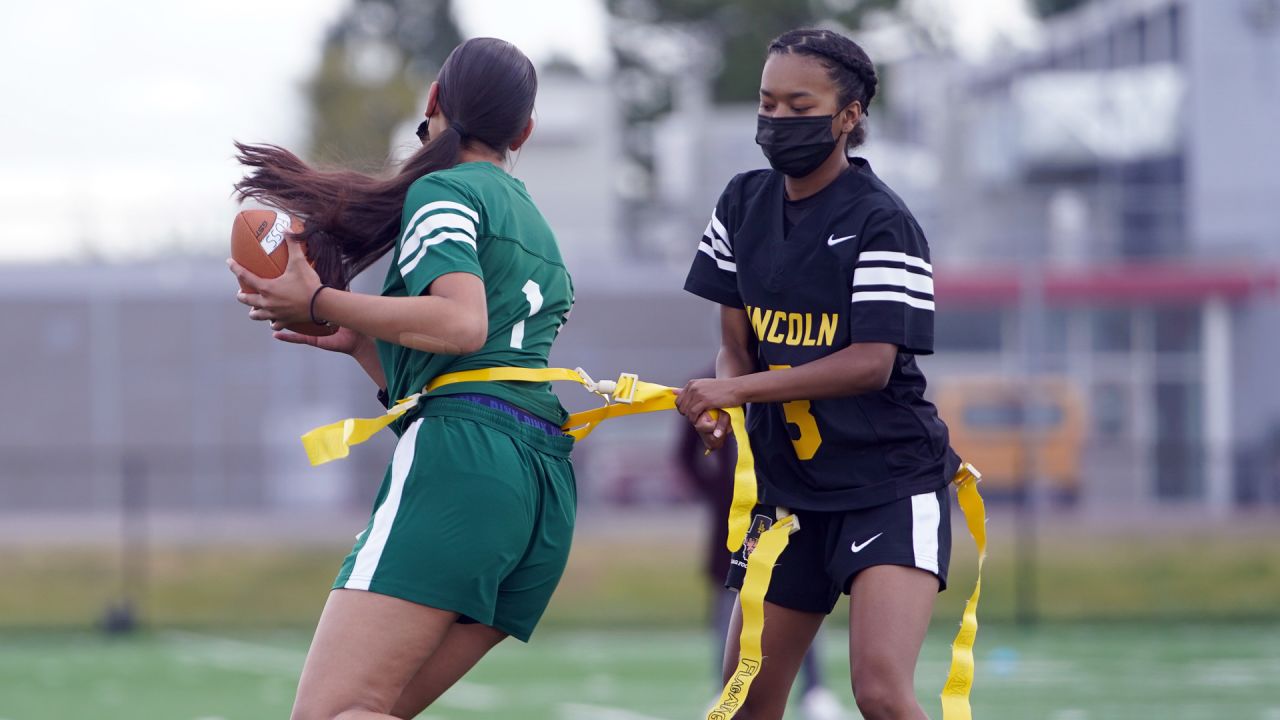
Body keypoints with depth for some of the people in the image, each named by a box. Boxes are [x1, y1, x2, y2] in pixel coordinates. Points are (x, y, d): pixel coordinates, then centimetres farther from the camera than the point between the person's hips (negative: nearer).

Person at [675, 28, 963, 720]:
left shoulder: (881, 222, -13)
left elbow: (872, 363, -21)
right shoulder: (744, 203, 6)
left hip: (890, 486, -6)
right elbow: (737, 343, 10)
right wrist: (717, 407, -12)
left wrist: (738, 389, -26)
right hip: (785, 481, 6)